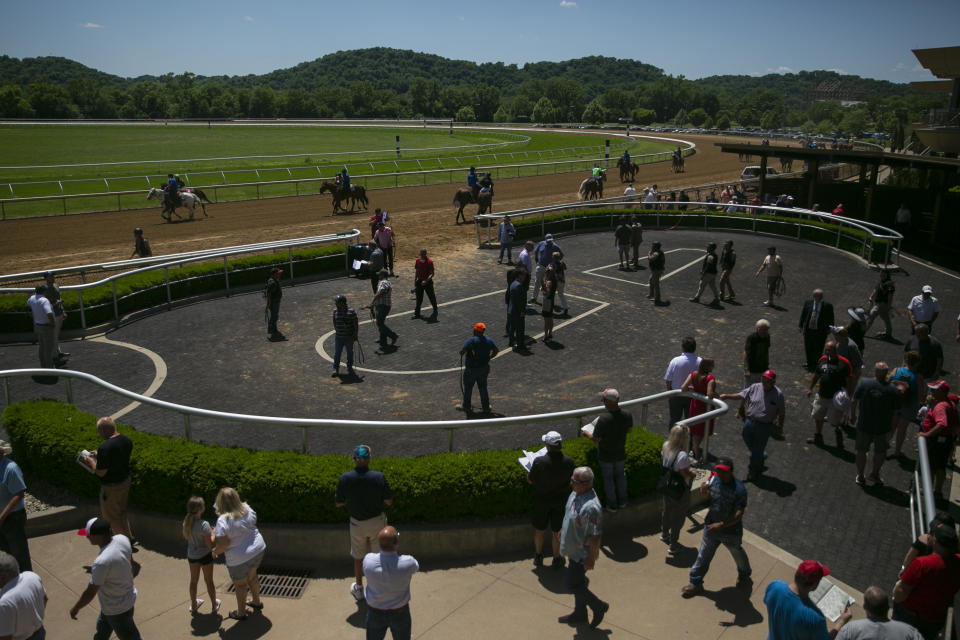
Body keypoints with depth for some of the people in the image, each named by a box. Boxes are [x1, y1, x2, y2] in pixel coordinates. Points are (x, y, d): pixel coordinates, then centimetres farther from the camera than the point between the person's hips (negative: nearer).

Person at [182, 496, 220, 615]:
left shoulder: (186, 522, -10)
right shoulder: (204, 525, -29)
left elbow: (186, 537, 7)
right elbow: (209, 544, -23)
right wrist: (214, 533, -7)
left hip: (191, 555, 5)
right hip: (204, 556, -5)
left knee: (194, 580, 23)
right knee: (209, 581, 14)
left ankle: (193, 605, 40)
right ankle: (214, 606, 30)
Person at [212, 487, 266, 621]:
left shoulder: (223, 520, -26)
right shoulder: (247, 509, -7)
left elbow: (223, 544, -26)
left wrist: (214, 552, -5)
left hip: (239, 559, -6)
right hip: (258, 550, 6)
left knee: (240, 585, 16)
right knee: (252, 576, 29)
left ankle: (241, 613, 33)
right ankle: (256, 602, 46)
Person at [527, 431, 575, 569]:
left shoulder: (539, 462, -29)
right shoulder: (569, 461, -21)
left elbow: (530, 480, -14)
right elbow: (571, 479, -4)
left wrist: (531, 467, 4)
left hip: (542, 499, -1)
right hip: (560, 500, 2)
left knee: (539, 529, 21)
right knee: (557, 531, 19)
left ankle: (538, 557, 38)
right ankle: (557, 559, 34)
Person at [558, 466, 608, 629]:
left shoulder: (591, 507, -35)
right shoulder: (575, 493, -6)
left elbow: (595, 536, -29)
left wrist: (591, 559, -21)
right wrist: (563, 529, 24)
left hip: (582, 553, -9)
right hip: (573, 549, 9)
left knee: (571, 583, 3)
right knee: (577, 581, 22)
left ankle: (599, 607, 21)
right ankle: (580, 614, 41)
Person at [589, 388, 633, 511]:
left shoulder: (603, 419, -34)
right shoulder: (627, 415, -18)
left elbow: (596, 439, -24)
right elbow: (629, 430, 2)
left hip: (606, 456, -4)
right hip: (621, 454, 4)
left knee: (608, 478, 18)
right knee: (620, 475, 27)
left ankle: (612, 505, 34)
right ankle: (622, 501, 42)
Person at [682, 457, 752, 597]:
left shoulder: (739, 489, -28)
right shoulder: (714, 479, -11)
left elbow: (738, 515, -28)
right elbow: (705, 495, 7)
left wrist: (721, 525, -33)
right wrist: (703, 489, -16)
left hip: (731, 532, -4)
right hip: (711, 527, 4)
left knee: (738, 554, 25)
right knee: (703, 556, 14)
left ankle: (744, 576, 54)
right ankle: (695, 584, 30)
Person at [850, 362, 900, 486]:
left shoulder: (863, 384, -12)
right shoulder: (893, 390, -12)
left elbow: (853, 401, -6)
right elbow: (896, 412, -7)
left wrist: (852, 415, 10)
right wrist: (893, 426, 6)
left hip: (864, 425, 0)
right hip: (883, 428, 0)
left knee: (861, 450, 16)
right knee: (881, 452, 22)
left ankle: (860, 476, 27)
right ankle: (875, 475, 34)